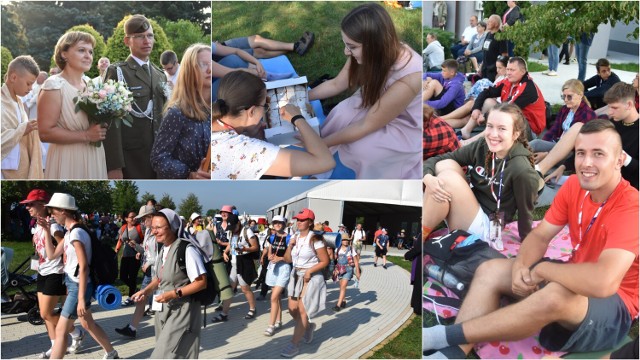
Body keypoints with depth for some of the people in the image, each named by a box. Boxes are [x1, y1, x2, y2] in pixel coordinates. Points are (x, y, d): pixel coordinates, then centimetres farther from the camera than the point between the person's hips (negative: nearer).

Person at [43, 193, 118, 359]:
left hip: (78, 286, -10)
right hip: (73, 284, 10)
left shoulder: (76, 233, -21)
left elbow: (83, 267, -25)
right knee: (88, 324, 21)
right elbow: (52, 255, 14)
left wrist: (81, 298, -25)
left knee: (60, 331, -3)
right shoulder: (70, 232, 8)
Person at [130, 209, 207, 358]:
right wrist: (146, 291, 1)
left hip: (182, 311, -8)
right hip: (164, 310, 8)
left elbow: (201, 282, -20)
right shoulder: (163, 249, 5)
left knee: (167, 354, -5)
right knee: (164, 350, 18)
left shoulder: (187, 249, -21)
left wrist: (174, 294, -24)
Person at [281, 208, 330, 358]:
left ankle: (294, 344, 1)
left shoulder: (315, 239, -15)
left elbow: (325, 261, -14)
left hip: (311, 277, -7)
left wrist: (309, 271, -20)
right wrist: (290, 245, -9)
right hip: (296, 276, 7)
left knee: (302, 310, -5)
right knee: (293, 309, 8)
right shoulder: (294, 237, 5)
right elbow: (287, 259, 7)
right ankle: (308, 327, 37)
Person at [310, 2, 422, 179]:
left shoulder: (407, 78, -40)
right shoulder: (374, 54, -21)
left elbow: (366, 126, -31)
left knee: (359, 149, -26)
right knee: (340, 115, -21)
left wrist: (321, 142, -26)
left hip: (406, 125, -6)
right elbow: (337, 84, -2)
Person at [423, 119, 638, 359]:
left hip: (615, 304, -8)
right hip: (576, 280, 8)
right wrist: (520, 267, -21)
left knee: (555, 295, -39)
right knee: (489, 271, -5)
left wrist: (541, 269, -25)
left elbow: (603, 282, -42)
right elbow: (540, 235, 1)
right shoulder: (574, 185, -4)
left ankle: (443, 335, -27)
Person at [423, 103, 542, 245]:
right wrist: (428, 178, -26)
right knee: (445, 165, -16)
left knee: (448, 178, -26)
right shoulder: (482, 146, -8)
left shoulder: (521, 170, -24)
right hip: (470, 208, 6)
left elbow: (525, 212, -13)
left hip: (486, 227, -5)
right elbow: (436, 160, -5)